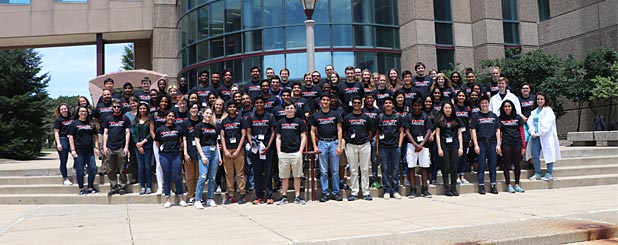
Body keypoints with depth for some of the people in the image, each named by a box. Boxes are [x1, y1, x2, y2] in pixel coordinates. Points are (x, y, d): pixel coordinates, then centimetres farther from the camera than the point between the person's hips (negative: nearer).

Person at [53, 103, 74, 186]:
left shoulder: (72, 118, 12)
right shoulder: (58, 120, 2)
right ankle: (65, 179, 10)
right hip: (62, 140, -3)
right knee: (63, 161, 2)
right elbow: (56, 132, -3)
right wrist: (58, 143, -12)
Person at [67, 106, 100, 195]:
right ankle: (81, 189, 11)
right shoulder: (74, 123, 2)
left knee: (93, 169, 0)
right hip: (79, 151, -3)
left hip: (90, 151, 4)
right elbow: (70, 137, -2)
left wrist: (96, 147, 6)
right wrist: (73, 150, -9)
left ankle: (90, 188, 12)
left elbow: (95, 136, 15)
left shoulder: (91, 124, 13)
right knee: (80, 171, 1)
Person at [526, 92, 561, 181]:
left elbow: (546, 124, -11)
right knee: (534, 154, 2)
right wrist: (532, 132, -6)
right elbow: (530, 122, 10)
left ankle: (549, 174, 6)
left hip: (546, 136, -6)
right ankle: (537, 173, 12)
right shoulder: (534, 111, 18)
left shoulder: (548, 110, -2)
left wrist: (539, 133, -13)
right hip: (535, 136, 6)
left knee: (548, 154, -1)